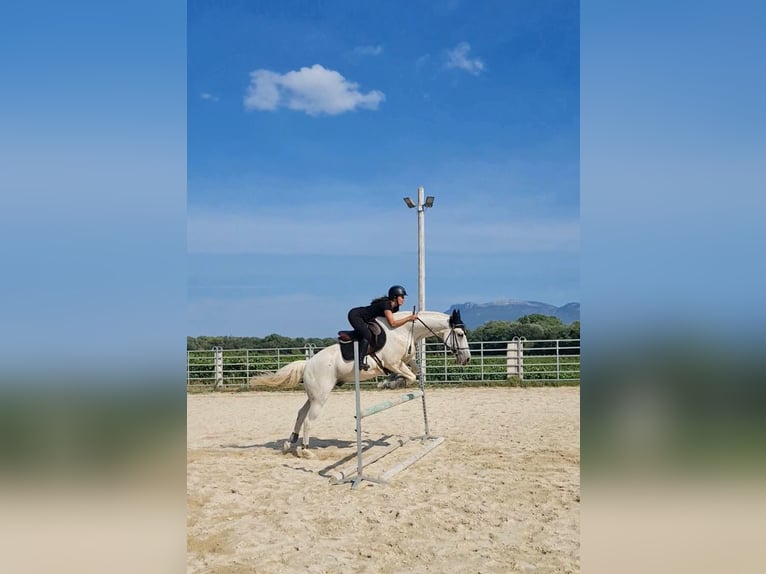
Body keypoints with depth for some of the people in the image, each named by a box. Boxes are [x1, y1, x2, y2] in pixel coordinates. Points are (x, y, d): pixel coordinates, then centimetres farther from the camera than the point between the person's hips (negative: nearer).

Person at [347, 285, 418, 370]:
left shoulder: (395, 307, 4)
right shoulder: (386, 304, -25)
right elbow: (393, 323, -32)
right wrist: (409, 318, -28)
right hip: (354, 315, -11)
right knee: (367, 335, -25)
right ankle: (361, 361, -28)